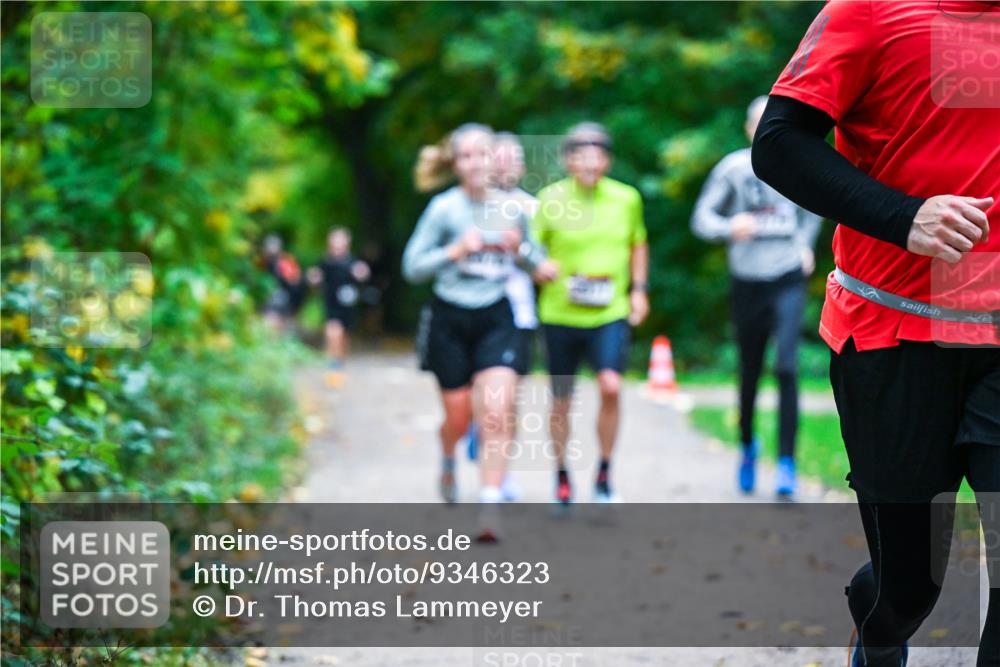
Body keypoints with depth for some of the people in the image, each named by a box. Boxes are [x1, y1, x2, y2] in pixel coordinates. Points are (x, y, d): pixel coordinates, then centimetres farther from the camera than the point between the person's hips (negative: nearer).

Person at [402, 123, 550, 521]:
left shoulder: (512, 208, 2)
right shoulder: (444, 208, -8)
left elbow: (537, 262, 15)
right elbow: (412, 267, -6)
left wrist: (520, 248, -7)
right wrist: (456, 250, -20)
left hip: (496, 319, 1)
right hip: (450, 320, -1)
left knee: (497, 415, -16)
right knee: (459, 418, 9)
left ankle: (490, 505, -15)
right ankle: (448, 461, 45)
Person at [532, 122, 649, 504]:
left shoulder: (626, 199, 1)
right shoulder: (551, 200, -7)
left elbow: (638, 244, 18)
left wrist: (638, 289, 11)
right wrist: (545, 270, -20)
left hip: (611, 313, 0)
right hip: (561, 314, 0)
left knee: (611, 386, -20)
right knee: (561, 401, 9)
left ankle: (604, 473, -3)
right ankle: (562, 476, 31)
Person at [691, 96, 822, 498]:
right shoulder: (732, 168, -3)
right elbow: (701, 219, -3)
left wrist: (805, 245, 10)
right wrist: (730, 228, -22)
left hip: (788, 280, 0)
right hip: (747, 281, 0)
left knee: (787, 367, -15)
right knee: (750, 372, 11)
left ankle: (786, 462, -12)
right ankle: (747, 445, 36)